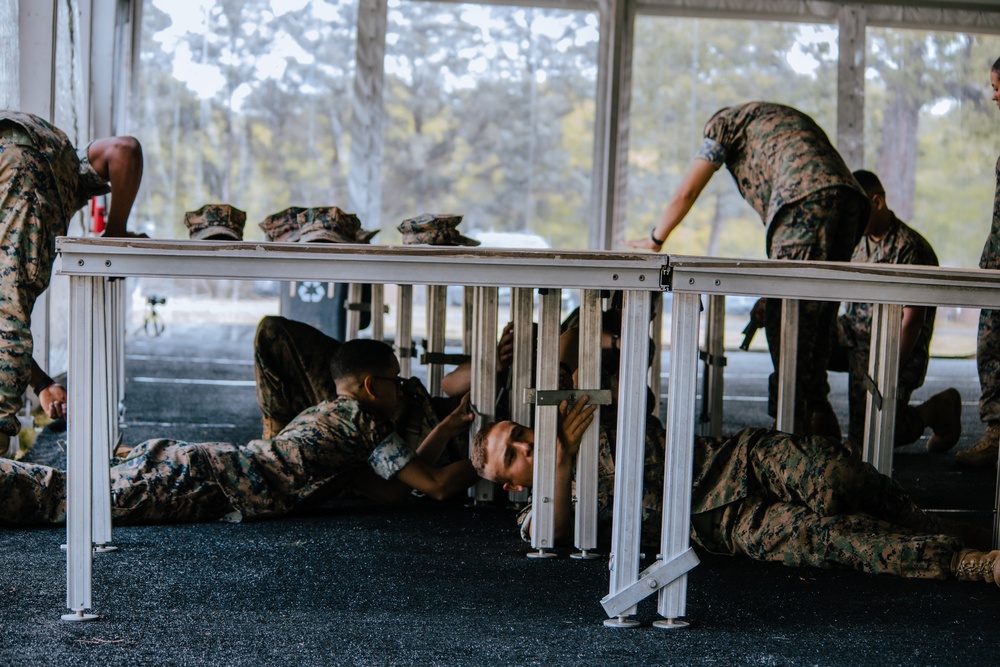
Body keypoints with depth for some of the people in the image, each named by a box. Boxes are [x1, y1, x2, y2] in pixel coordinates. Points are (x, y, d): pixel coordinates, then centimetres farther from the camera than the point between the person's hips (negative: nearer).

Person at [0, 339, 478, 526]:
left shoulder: (328, 414, 28)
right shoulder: (367, 422, 1)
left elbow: (390, 490, 28)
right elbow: (436, 485, -2)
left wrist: (445, 431, 31)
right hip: (201, 480, -8)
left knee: (55, 491, 3)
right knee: (72, 498, -17)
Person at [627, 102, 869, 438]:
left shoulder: (723, 121, 18)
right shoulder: (782, 119, 39)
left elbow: (686, 192, 19)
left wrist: (655, 240, 32)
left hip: (807, 200, -7)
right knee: (815, 324, 11)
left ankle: (793, 427, -12)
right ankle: (820, 427, 11)